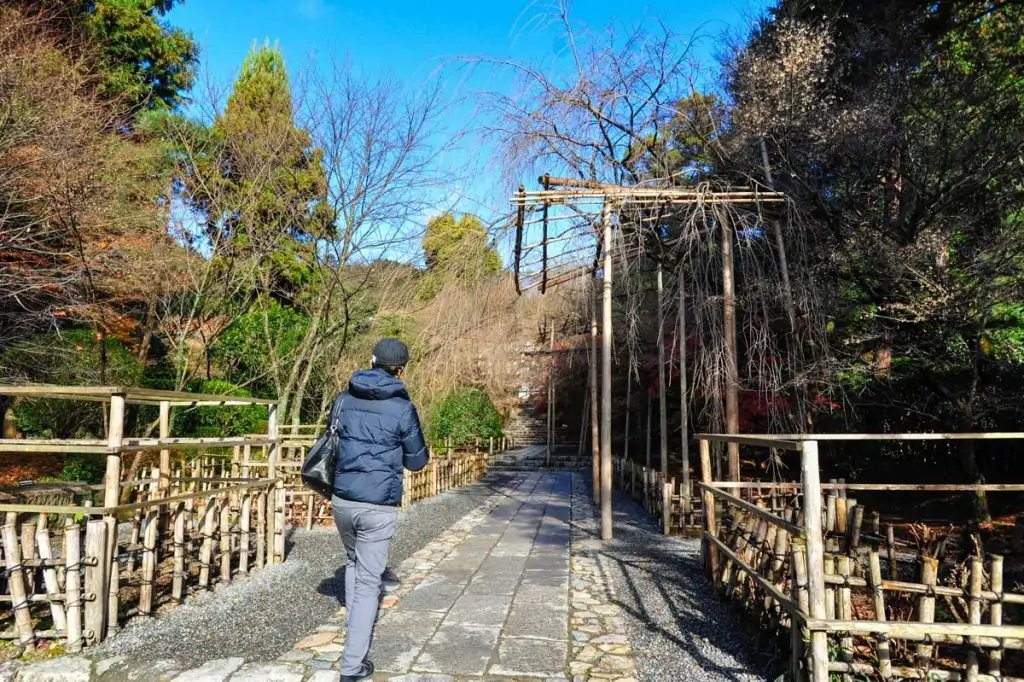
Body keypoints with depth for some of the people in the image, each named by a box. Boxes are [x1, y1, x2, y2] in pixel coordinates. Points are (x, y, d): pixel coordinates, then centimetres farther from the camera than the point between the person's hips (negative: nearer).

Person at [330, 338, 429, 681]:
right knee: (368, 581, 4)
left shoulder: (345, 398, 3)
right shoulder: (402, 408, -9)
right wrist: (424, 451, 23)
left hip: (342, 499, 4)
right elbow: (416, 462, 1)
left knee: (354, 562, 29)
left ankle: (355, 624, 36)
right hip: (378, 506, -4)